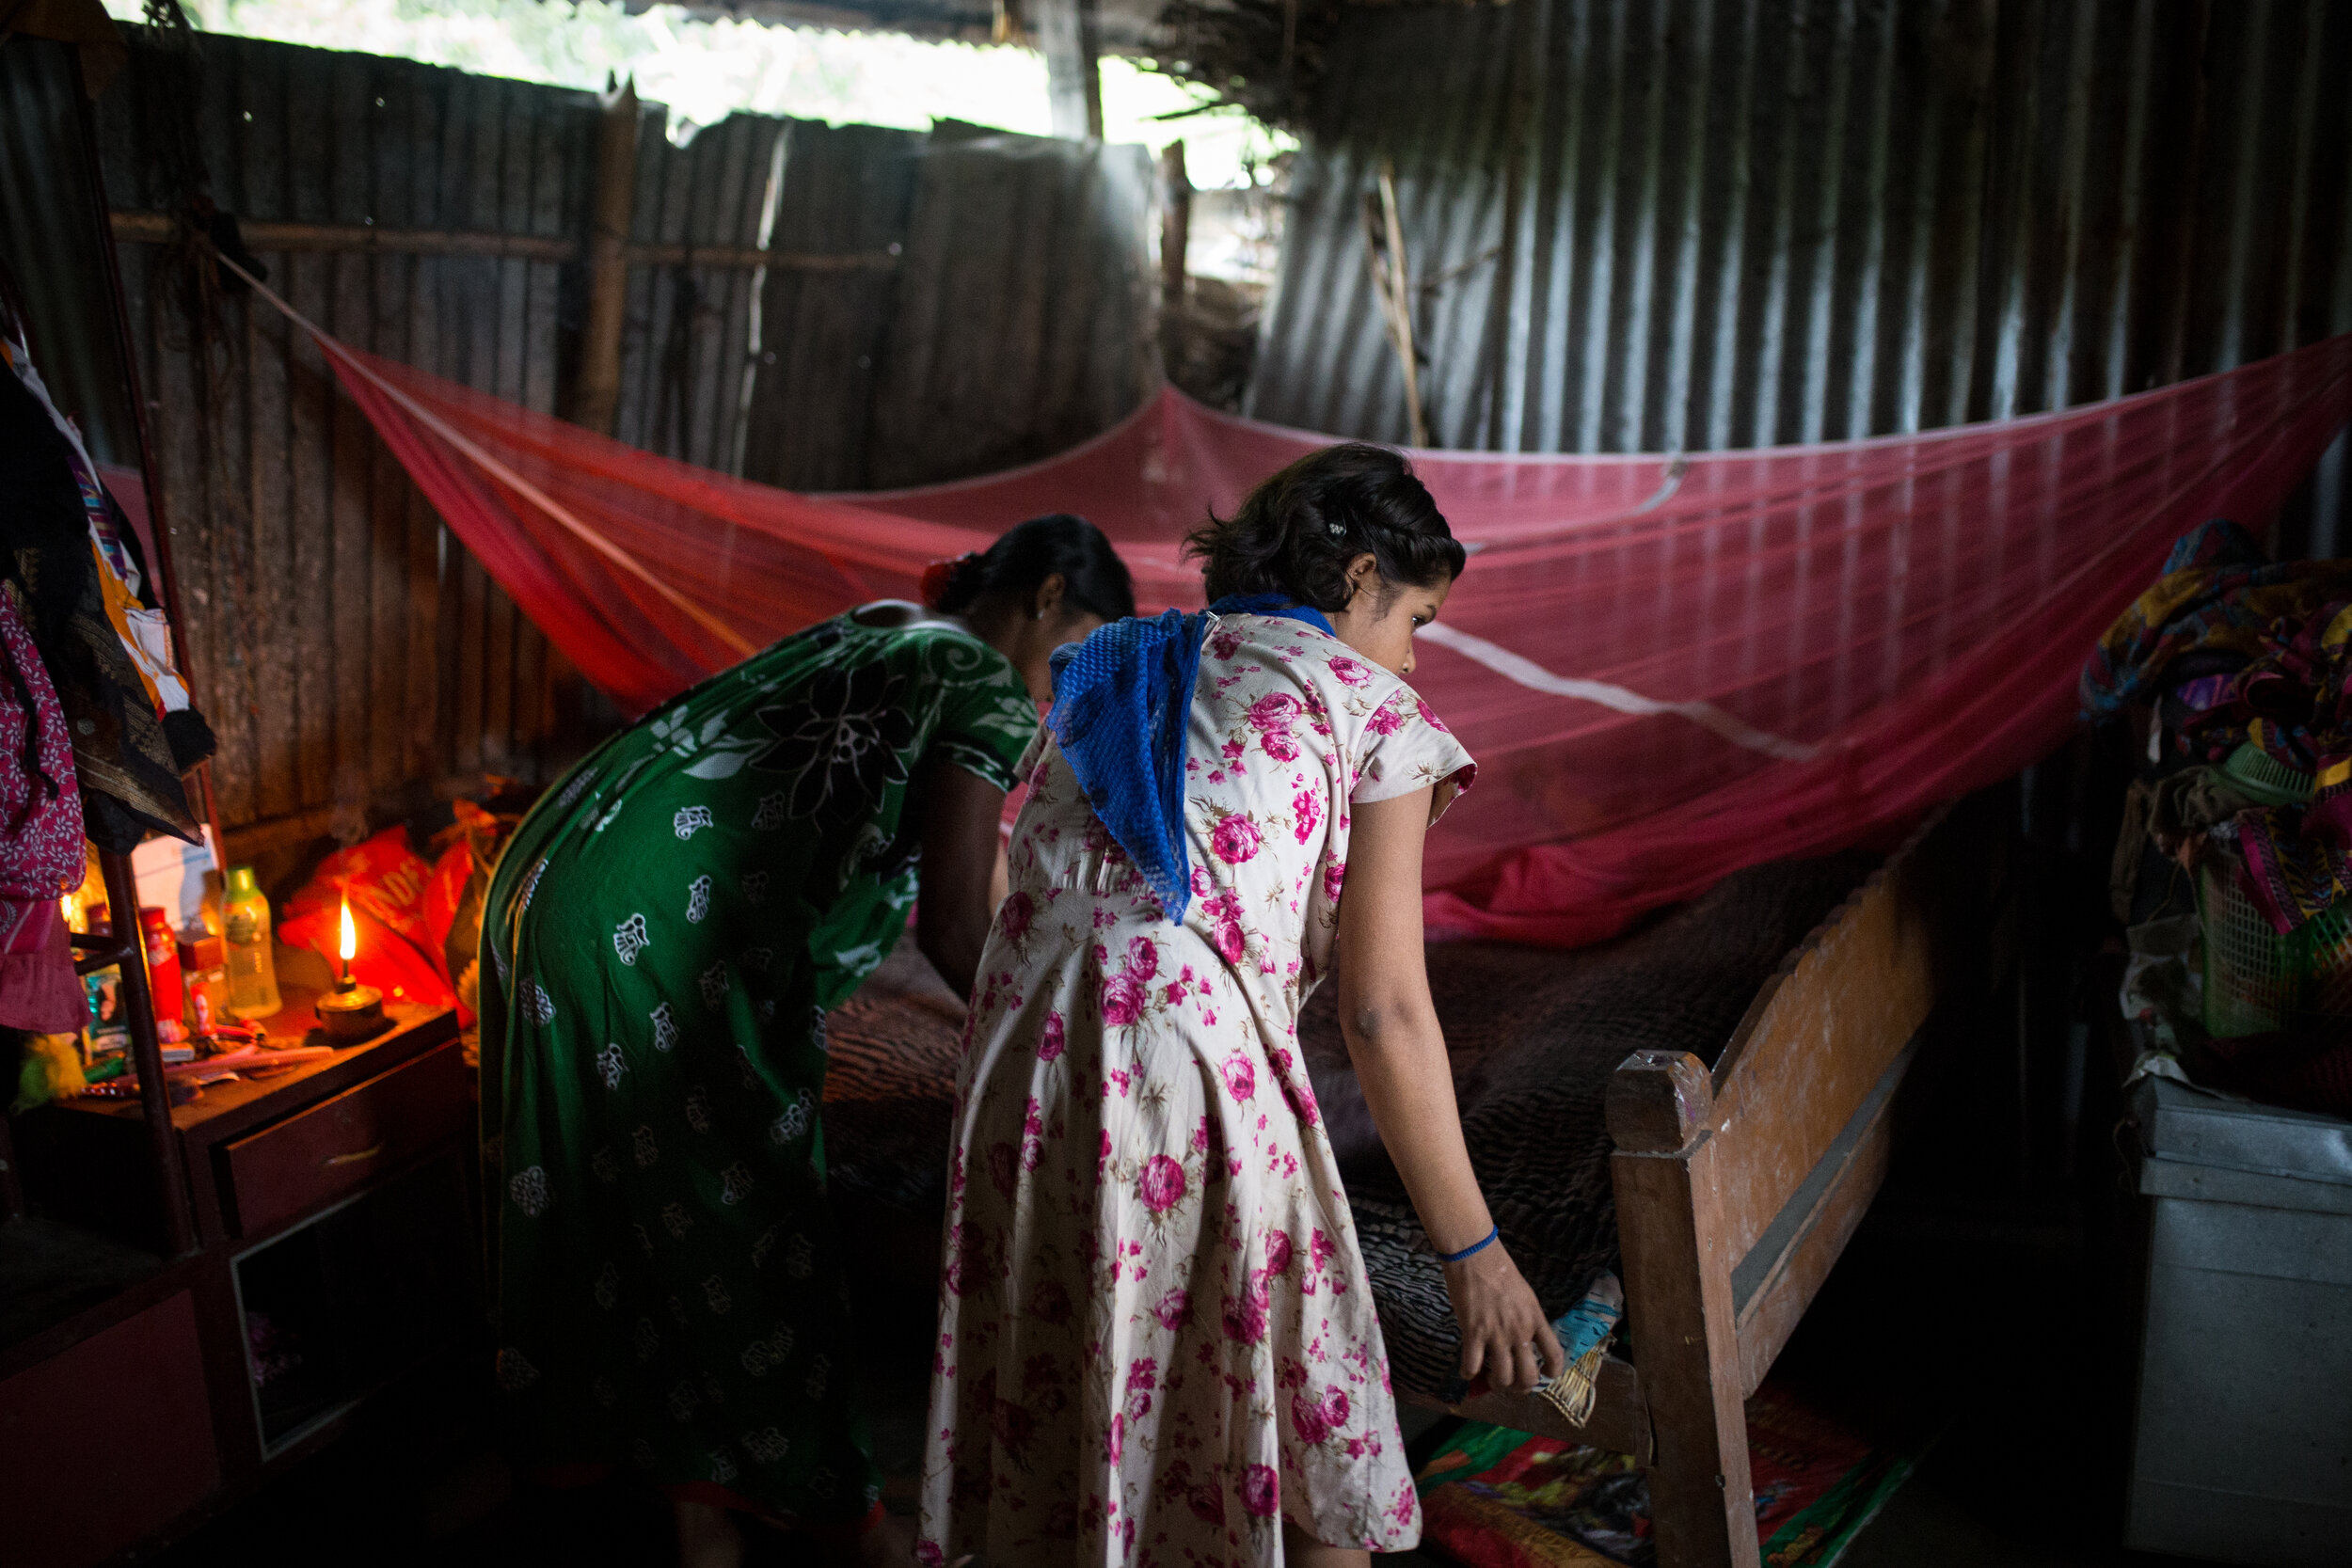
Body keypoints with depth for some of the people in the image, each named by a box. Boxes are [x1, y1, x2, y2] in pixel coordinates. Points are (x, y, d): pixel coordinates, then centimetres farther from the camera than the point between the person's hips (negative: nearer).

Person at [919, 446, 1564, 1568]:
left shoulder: (1110, 674, 23)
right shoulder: (1369, 707, 6)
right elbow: (1382, 1010, 0)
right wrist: (1472, 1253, 6)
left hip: (1018, 1054, 6)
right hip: (1194, 1066, -6)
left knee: (1051, 1422, 20)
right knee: (1311, 1434, 11)